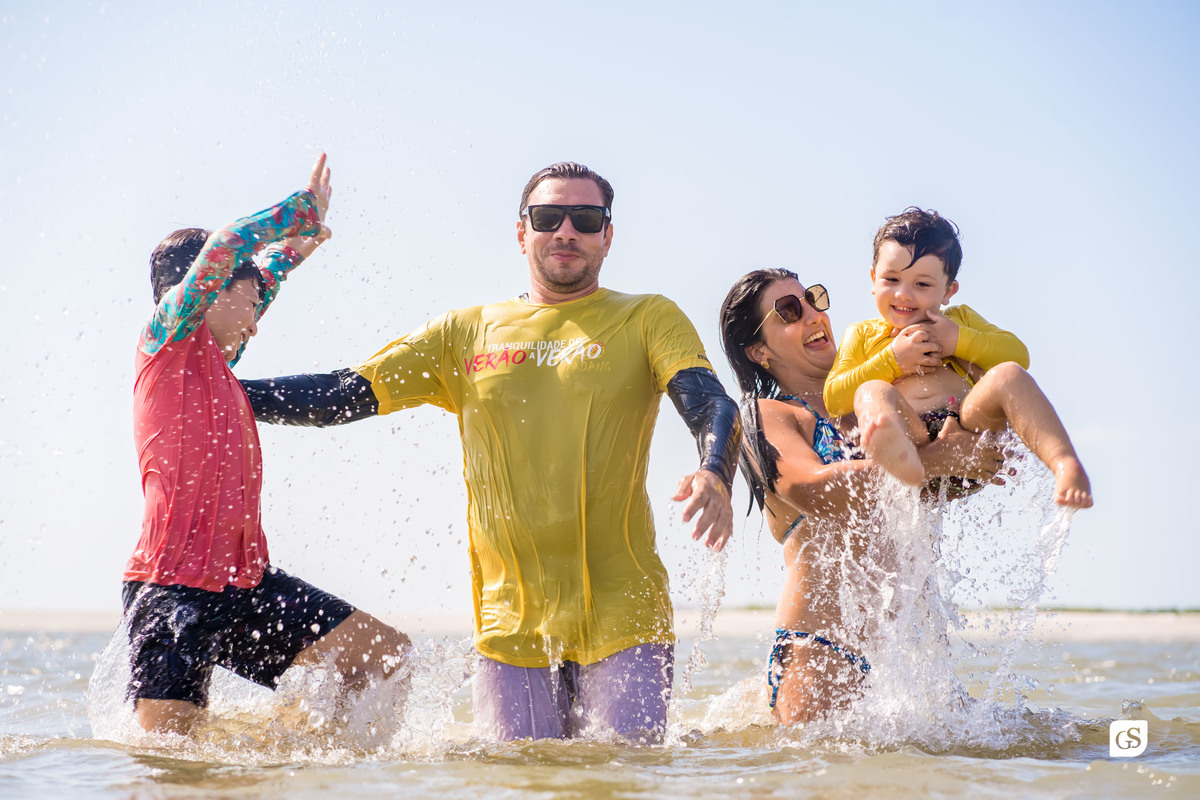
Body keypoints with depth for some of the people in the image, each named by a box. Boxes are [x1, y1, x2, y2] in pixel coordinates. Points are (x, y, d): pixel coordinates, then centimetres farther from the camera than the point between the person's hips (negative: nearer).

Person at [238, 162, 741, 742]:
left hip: (622, 616, -2)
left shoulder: (648, 320, 6)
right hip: (512, 622, 2)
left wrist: (715, 476, -31)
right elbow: (343, 395, 12)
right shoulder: (466, 333, 12)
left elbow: (710, 404, -9)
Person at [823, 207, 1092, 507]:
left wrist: (959, 340, 3)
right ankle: (896, 455, -72)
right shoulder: (862, 335, 27)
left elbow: (1018, 355, 17)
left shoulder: (959, 319, 32)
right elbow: (833, 399, 11)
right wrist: (892, 361, 1)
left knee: (1008, 375, -24)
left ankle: (1065, 462, -47)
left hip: (970, 420, 2)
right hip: (911, 438, -2)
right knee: (872, 393, -33)